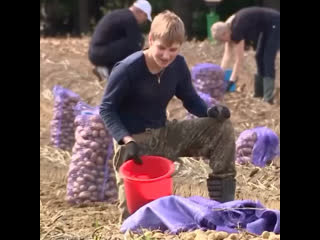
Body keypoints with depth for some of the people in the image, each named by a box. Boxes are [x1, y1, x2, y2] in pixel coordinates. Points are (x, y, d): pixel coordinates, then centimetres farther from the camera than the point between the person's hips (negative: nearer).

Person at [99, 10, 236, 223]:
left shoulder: (178, 65, -5)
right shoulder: (127, 69, -21)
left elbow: (190, 99, 7)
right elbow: (107, 109, -16)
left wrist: (211, 111, -16)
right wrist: (127, 140, -30)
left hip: (164, 134, 5)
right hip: (134, 141, -5)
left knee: (222, 126, -11)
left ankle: (223, 203, -8)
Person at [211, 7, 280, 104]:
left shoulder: (237, 29, -27)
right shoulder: (228, 27, -2)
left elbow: (239, 59, -25)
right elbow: (227, 55, 2)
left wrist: (231, 81, -23)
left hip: (275, 24, -10)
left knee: (268, 60, -13)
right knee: (260, 57, 14)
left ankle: (268, 98, -16)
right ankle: (260, 92, 20)